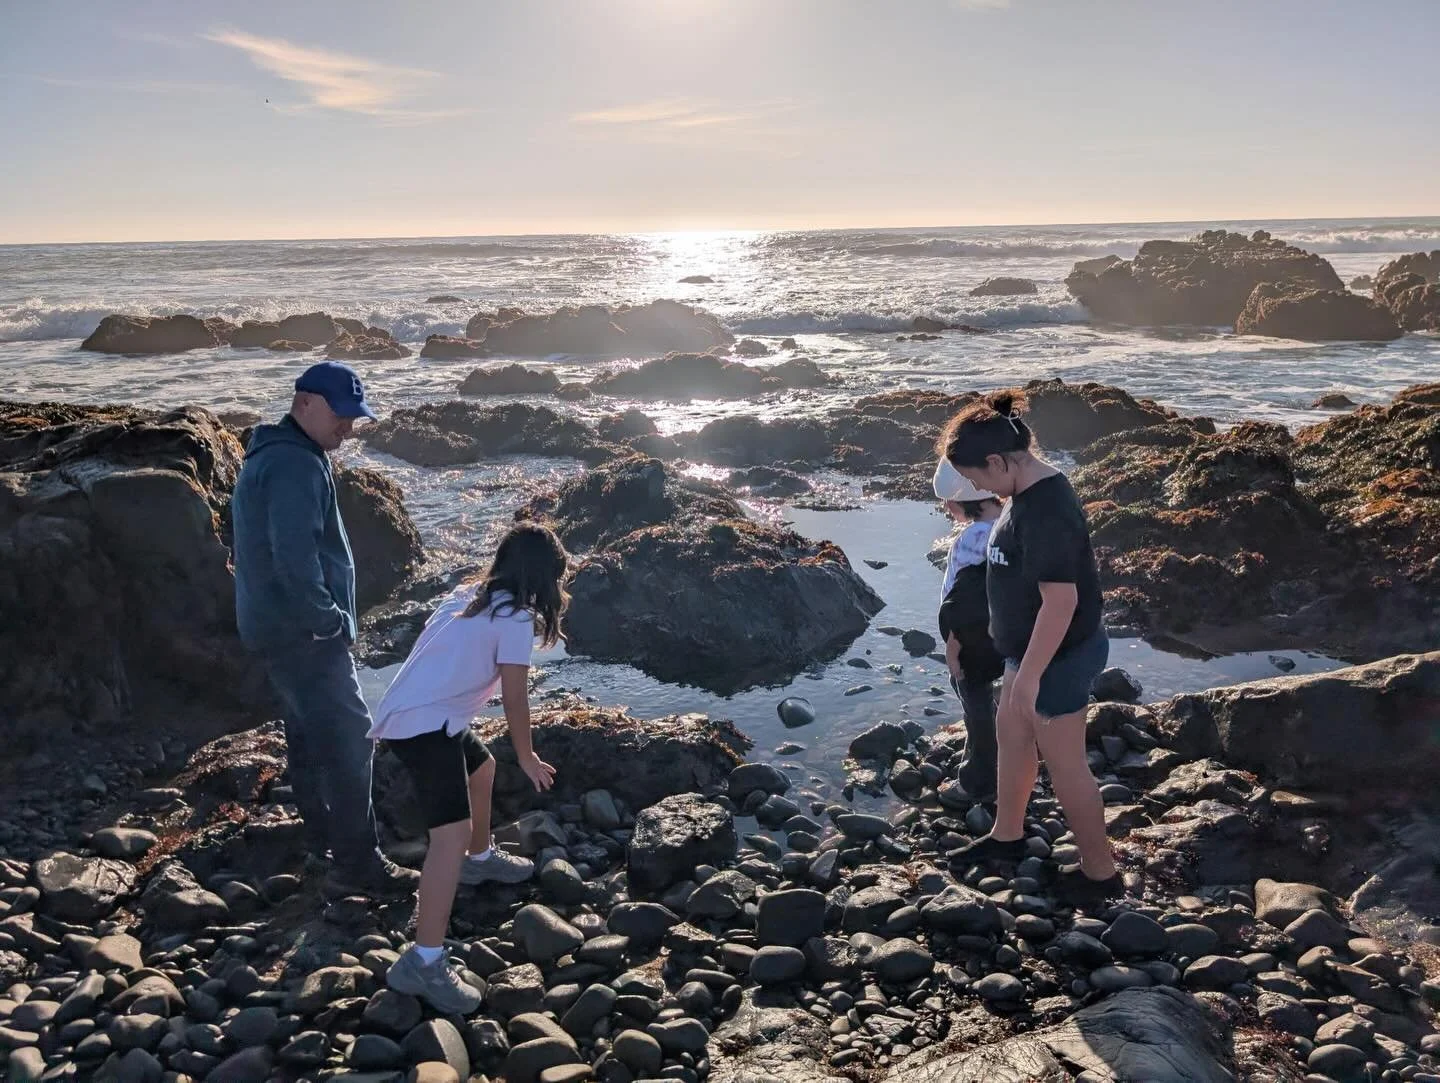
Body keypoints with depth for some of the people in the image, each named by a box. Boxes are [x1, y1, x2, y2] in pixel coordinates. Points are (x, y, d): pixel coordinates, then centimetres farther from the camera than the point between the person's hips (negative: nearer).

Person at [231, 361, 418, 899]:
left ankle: (322, 836, 35)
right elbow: (296, 560, -29)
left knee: (309, 734, 21)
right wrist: (332, 621, -19)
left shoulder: (272, 456, 14)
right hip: (304, 633, -11)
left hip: (277, 627, 11)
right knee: (348, 741, -8)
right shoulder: (296, 465, -21)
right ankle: (357, 865, -4)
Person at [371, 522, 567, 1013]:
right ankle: (423, 962, -20)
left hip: (410, 713, 10)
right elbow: (514, 698, -6)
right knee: (453, 833, -17)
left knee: (482, 767, 31)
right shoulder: (516, 617, -9)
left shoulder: (470, 594, 13)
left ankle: (480, 858, 52)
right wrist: (527, 757, 8)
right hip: (423, 724, -10)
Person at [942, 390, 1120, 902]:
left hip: (1059, 655, -10)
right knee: (1011, 733, 24)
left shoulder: (1043, 510, -30)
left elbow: (1061, 599, -30)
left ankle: (1100, 872, 23)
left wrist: (1029, 674, -24)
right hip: (1033, 644, 10)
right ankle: (1007, 836, 43)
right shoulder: (1033, 487, 1)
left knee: (1064, 764, 5)